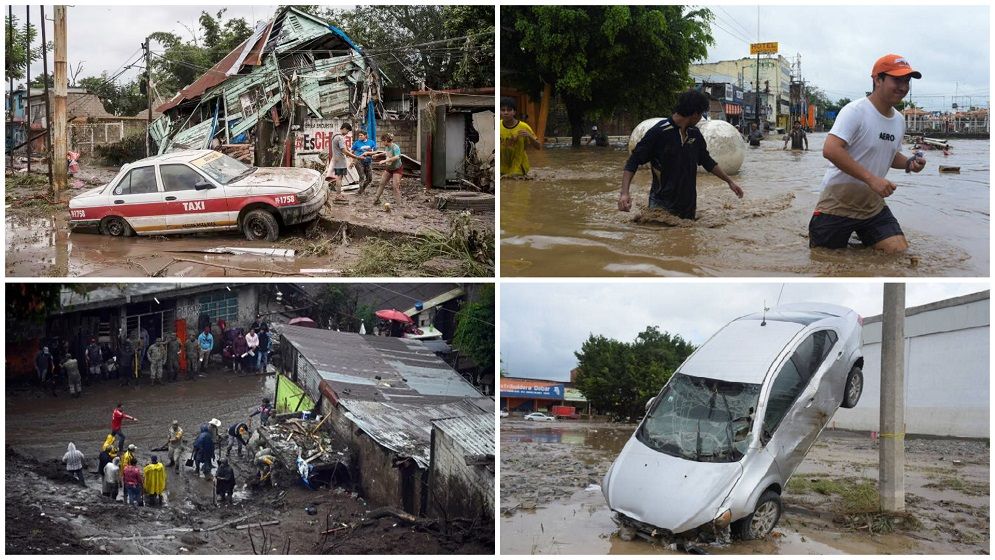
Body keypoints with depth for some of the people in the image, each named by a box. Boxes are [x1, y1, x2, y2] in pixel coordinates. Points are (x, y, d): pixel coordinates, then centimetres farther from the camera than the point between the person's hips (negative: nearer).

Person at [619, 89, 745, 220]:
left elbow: (707, 162, 24)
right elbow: (633, 162, -12)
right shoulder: (659, 132, -12)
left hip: (688, 205, 6)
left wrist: (729, 181, 26)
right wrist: (625, 193, -24)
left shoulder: (695, 134, 8)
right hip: (662, 205, -6)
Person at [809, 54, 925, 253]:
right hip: (838, 204, -7)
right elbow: (830, 150, -30)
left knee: (900, 252, -4)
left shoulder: (899, 120, 9)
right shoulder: (855, 111, -17)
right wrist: (871, 178, -32)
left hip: (873, 206, 7)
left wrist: (908, 163, 1)